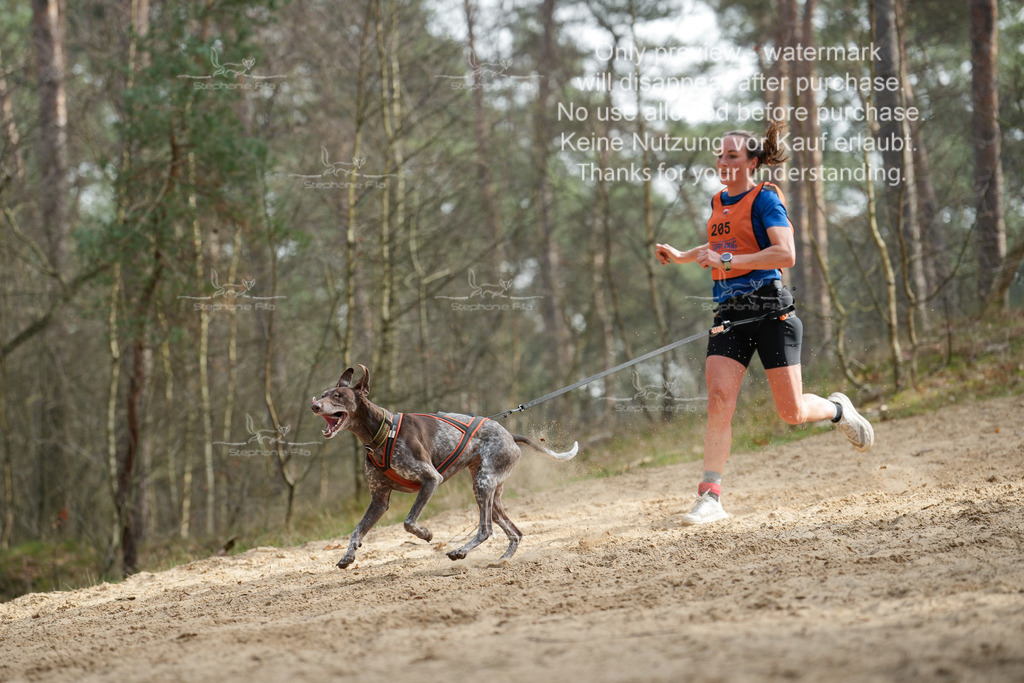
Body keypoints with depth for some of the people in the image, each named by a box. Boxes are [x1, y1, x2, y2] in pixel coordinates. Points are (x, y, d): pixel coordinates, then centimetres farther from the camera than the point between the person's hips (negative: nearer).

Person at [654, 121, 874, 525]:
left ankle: (838, 409, 34)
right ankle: (710, 498, -13)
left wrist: (726, 260, -25)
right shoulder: (719, 203, 15)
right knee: (718, 400, -13)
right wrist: (681, 257, 22)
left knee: (792, 413, 0)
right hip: (729, 313, 6)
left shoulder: (764, 199, -8)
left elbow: (786, 254, -22)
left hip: (769, 312, -5)